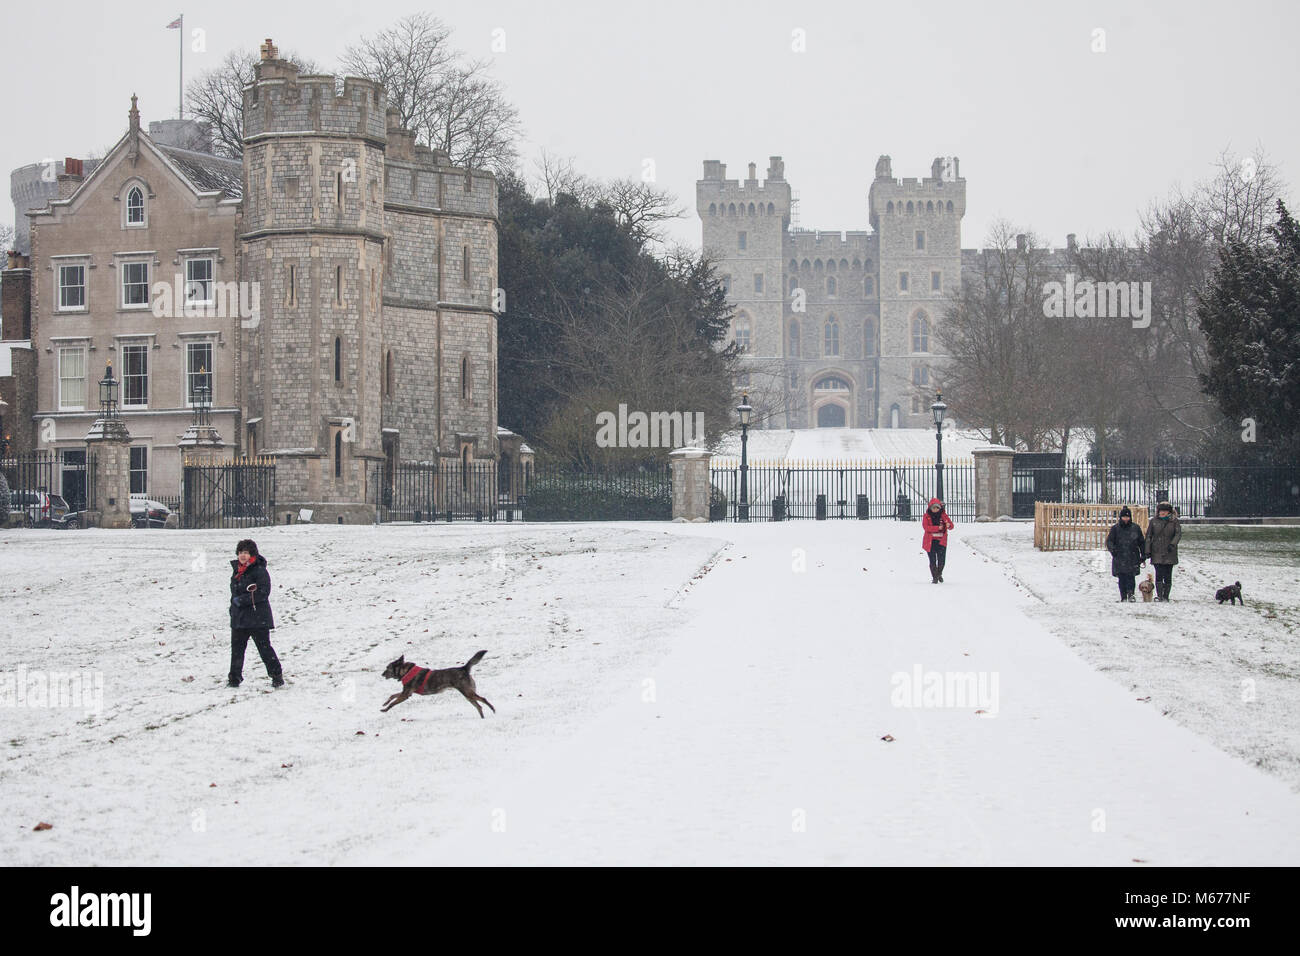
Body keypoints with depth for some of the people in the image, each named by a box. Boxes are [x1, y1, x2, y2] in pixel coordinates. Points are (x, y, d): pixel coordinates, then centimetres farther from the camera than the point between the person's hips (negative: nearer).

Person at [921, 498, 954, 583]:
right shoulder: (926, 516, 0)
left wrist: (949, 525, -25)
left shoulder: (943, 515, 6)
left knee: (941, 560, -1)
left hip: (941, 541, 1)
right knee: (933, 560, -1)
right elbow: (926, 527, -14)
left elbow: (951, 526, 1)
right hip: (930, 541, -1)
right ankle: (934, 577, 14)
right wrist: (938, 528, -22)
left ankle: (939, 574, 28)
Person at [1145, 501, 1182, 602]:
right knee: (1159, 575, -11)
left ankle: (1166, 596, 11)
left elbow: (1178, 533, -6)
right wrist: (1147, 551, -1)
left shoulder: (1174, 521, 5)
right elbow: (1148, 536, 7)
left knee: (1168, 576, 3)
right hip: (1157, 554, 0)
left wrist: (1172, 544, -22)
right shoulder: (1154, 522, 7)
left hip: (1169, 554, 0)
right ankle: (1159, 596, -14)